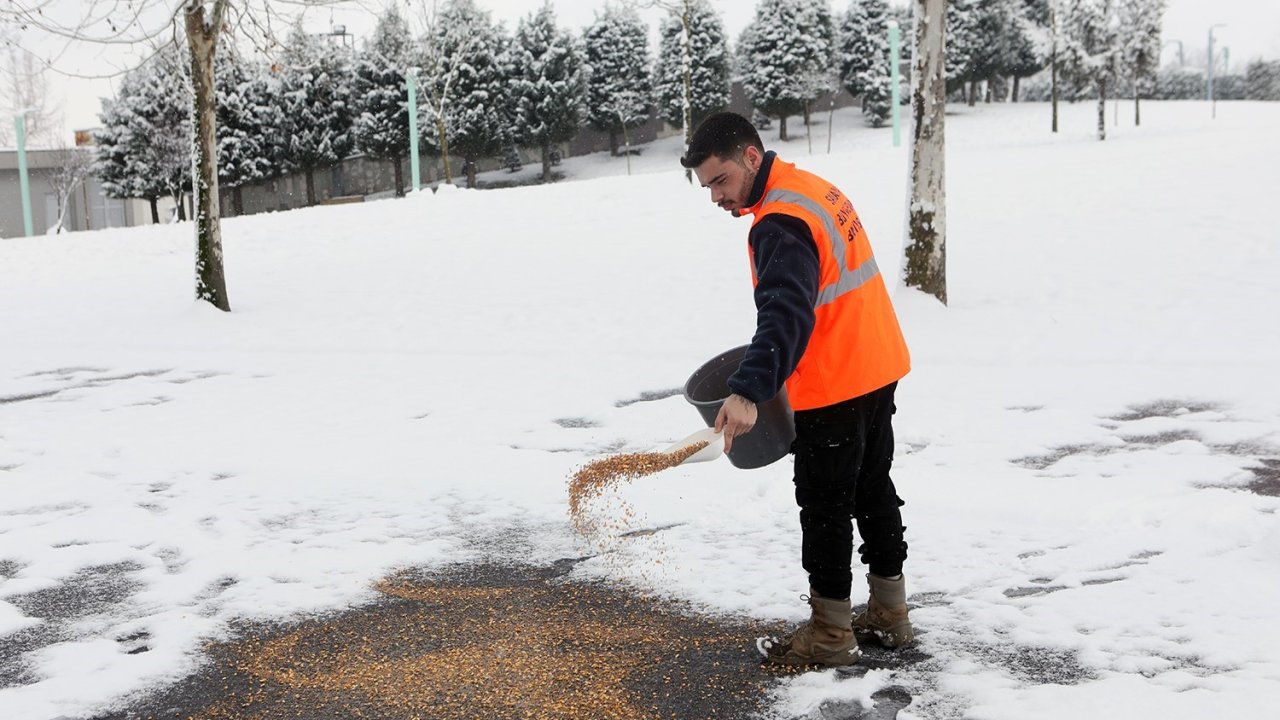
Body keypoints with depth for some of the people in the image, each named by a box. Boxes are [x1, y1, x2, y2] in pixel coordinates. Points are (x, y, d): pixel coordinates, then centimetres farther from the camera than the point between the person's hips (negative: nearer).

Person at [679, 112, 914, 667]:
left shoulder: (780, 224, -22)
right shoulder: (812, 188, 10)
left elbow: (787, 313, -36)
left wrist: (747, 392, -45)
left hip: (834, 389, -10)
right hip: (878, 369, 10)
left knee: (826, 507, 2)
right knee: (873, 491, 19)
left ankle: (830, 635, 14)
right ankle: (889, 615, 31)